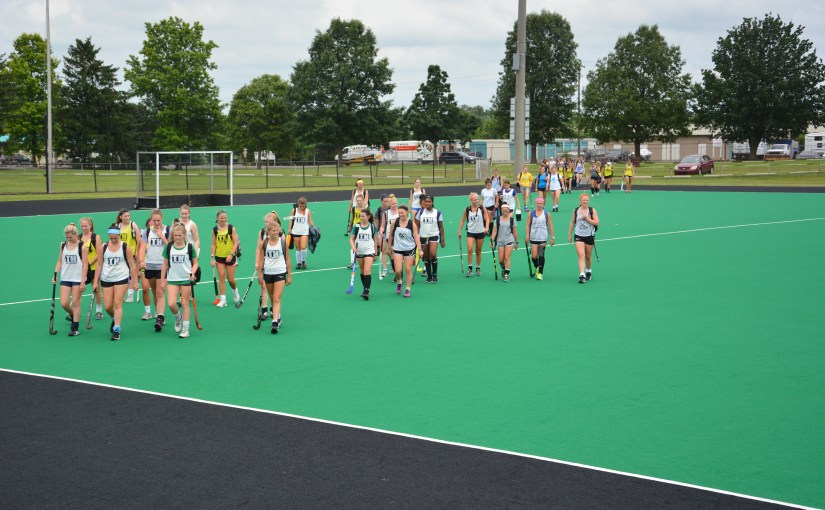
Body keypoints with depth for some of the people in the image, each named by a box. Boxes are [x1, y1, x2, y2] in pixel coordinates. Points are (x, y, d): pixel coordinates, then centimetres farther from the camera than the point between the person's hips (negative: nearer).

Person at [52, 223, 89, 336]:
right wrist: (55, 275, 3)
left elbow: (85, 265, -8)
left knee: (75, 303, -2)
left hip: (78, 279, -4)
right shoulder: (63, 245, 7)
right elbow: (60, 261, 14)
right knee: (64, 303, -2)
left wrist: (83, 281, -12)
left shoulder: (82, 247, -7)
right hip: (65, 279, 4)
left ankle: (75, 328, 5)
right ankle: (72, 315, 30)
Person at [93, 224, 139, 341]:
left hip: (121, 278, -2)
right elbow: (99, 266, 7)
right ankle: (115, 319, 34)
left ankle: (116, 329, -6)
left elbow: (132, 265, 1)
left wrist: (135, 282, -2)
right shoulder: (103, 247, 2)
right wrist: (95, 282, 4)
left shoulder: (125, 247, -3)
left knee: (117, 304, -9)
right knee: (107, 306, 3)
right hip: (106, 279, 3)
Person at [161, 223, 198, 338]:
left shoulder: (190, 247, -3)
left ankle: (185, 329, 11)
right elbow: (165, 264, 9)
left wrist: (192, 273, -15)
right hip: (172, 279, 1)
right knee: (171, 304, -10)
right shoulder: (169, 247, 2)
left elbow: (195, 263, 4)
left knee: (184, 304, 3)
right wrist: (162, 279, 9)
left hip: (186, 279, -1)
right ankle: (178, 318, 22)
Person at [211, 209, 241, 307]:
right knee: (221, 277, -4)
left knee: (230, 279, 1)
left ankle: (235, 291, 33)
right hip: (219, 257, 2)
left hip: (230, 257, -2)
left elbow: (236, 242, -7)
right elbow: (213, 244, 6)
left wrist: (231, 254, -17)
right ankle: (223, 299, 0)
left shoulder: (231, 228, -6)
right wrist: (213, 257, -1)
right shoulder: (215, 230, 1)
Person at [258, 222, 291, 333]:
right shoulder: (264, 243, 0)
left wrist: (289, 275, 4)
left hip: (280, 273, -3)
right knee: (272, 298, 13)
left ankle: (275, 322, -20)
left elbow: (287, 259, 3)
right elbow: (261, 260, 7)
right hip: (268, 273, 3)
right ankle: (277, 317, 28)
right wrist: (259, 275, 5)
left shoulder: (283, 242, -2)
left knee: (277, 299, -12)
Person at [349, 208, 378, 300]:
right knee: (362, 271, 12)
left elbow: (375, 240, 7)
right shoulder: (356, 227, 0)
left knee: (367, 270, -16)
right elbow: (351, 238, 3)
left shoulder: (372, 227, -1)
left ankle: (367, 291, -21)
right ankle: (365, 289, 26)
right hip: (359, 252, 3)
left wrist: (375, 254, 9)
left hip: (369, 251, -3)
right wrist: (353, 247, -17)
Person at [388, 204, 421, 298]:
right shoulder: (394, 223, -4)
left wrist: (419, 249, -14)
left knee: (408, 270, 3)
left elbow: (416, 237, -6)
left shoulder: (412, 224, -7)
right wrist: (389, 246, 12)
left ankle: (407, 289, 16)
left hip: (409, 249, -1)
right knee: (398, 271, -8)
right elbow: (391, 235, 8)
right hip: (397, 249, 1)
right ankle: (399, 283, 24)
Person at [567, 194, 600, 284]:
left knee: (588, 256, 12)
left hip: (589, 236, 0)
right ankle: (582, 275, -20)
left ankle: (589, 271, 37)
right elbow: (572, 223, 12)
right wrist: (569, 234, 12)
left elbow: (596, 223, -9)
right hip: (579, 236, 0)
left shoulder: (592, 210, -3)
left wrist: (587, 218, -19)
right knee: (581, 255, -15)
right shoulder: (576, 210, 3)